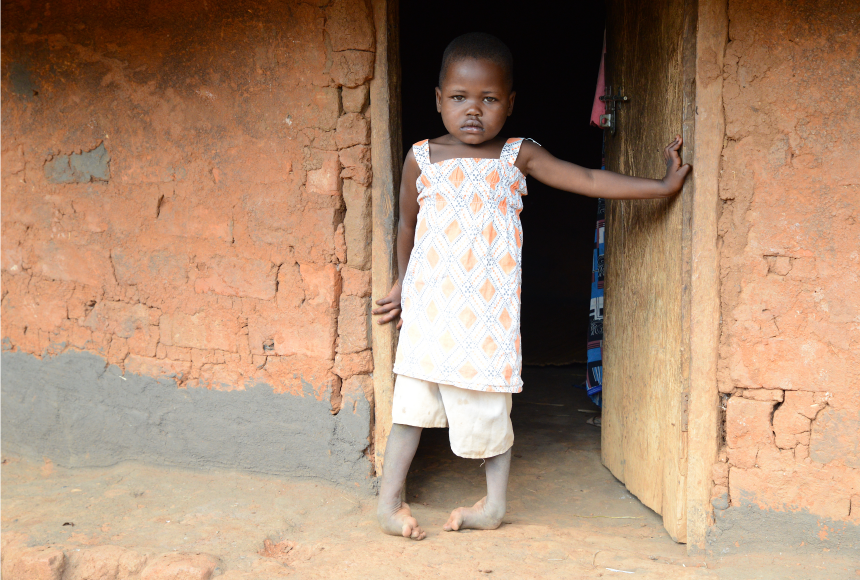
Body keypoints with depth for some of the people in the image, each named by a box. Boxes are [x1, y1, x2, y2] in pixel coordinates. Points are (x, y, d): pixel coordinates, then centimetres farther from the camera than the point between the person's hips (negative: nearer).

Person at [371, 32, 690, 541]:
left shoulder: (518, 157, 1)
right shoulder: (422, 159, 4)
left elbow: (590, 181, 2)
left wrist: (663, 186, 1)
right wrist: (403, 285, 24)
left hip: (488, 309, -1)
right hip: (429, 306, 1)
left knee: (488, 405, 4)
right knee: (413, 400, 5)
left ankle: (495, 504, 21)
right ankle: (390, 499, 17)